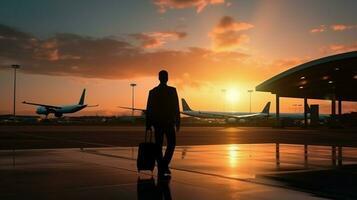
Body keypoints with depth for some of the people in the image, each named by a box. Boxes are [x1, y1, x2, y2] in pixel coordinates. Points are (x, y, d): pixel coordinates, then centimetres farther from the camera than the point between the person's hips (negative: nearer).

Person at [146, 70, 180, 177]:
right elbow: (176, 108, -7)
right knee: (171, 144, 9)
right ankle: (164, 165, -6)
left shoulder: (152, 91, 3)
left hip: (157, 122, 3)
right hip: (169, 122, -3)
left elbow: (149, 109, 3)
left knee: (159, 145, 9)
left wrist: (148, 125, 7)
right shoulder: (172, 90, -6)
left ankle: (161, 168, 9)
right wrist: (177, 122, -1)